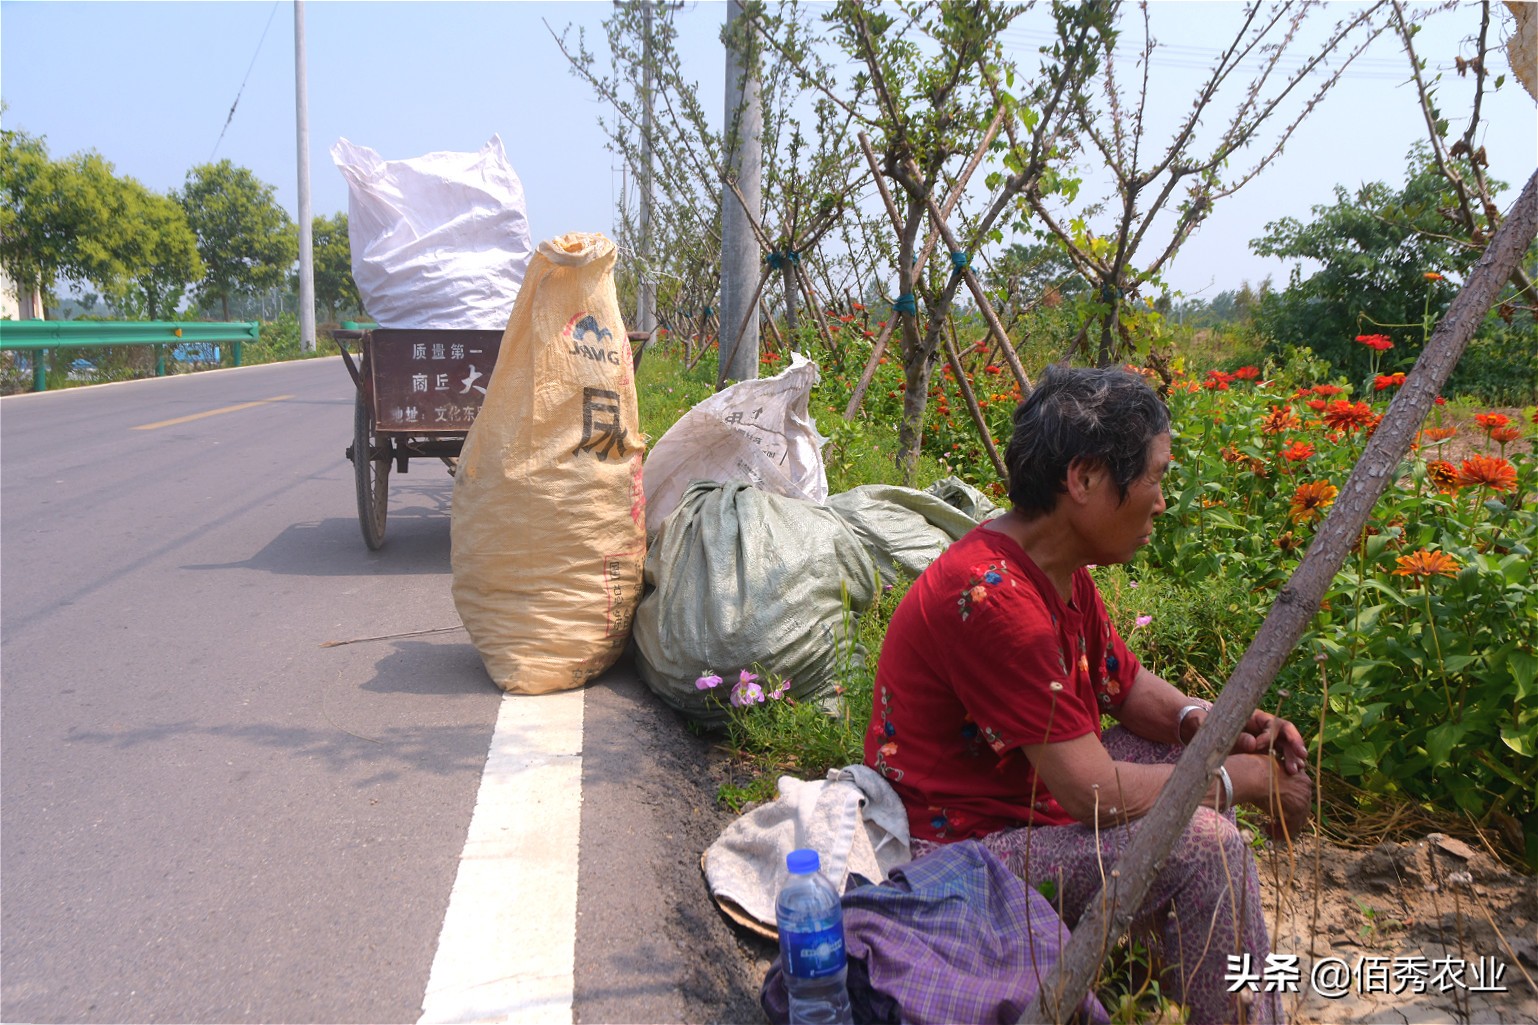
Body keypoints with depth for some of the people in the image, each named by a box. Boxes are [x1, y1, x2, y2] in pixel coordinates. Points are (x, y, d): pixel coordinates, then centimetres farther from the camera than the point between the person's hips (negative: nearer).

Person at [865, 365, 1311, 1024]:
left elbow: (1125, 685, 16)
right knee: (1203, 846, -22)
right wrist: (1243, 779, -15)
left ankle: (1183, 970, 22)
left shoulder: (1062, 571, 3)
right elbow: (1094, 793, -28)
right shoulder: (992, 596, -29)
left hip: (1020, 794, 11)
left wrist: (1201, 720, -5)